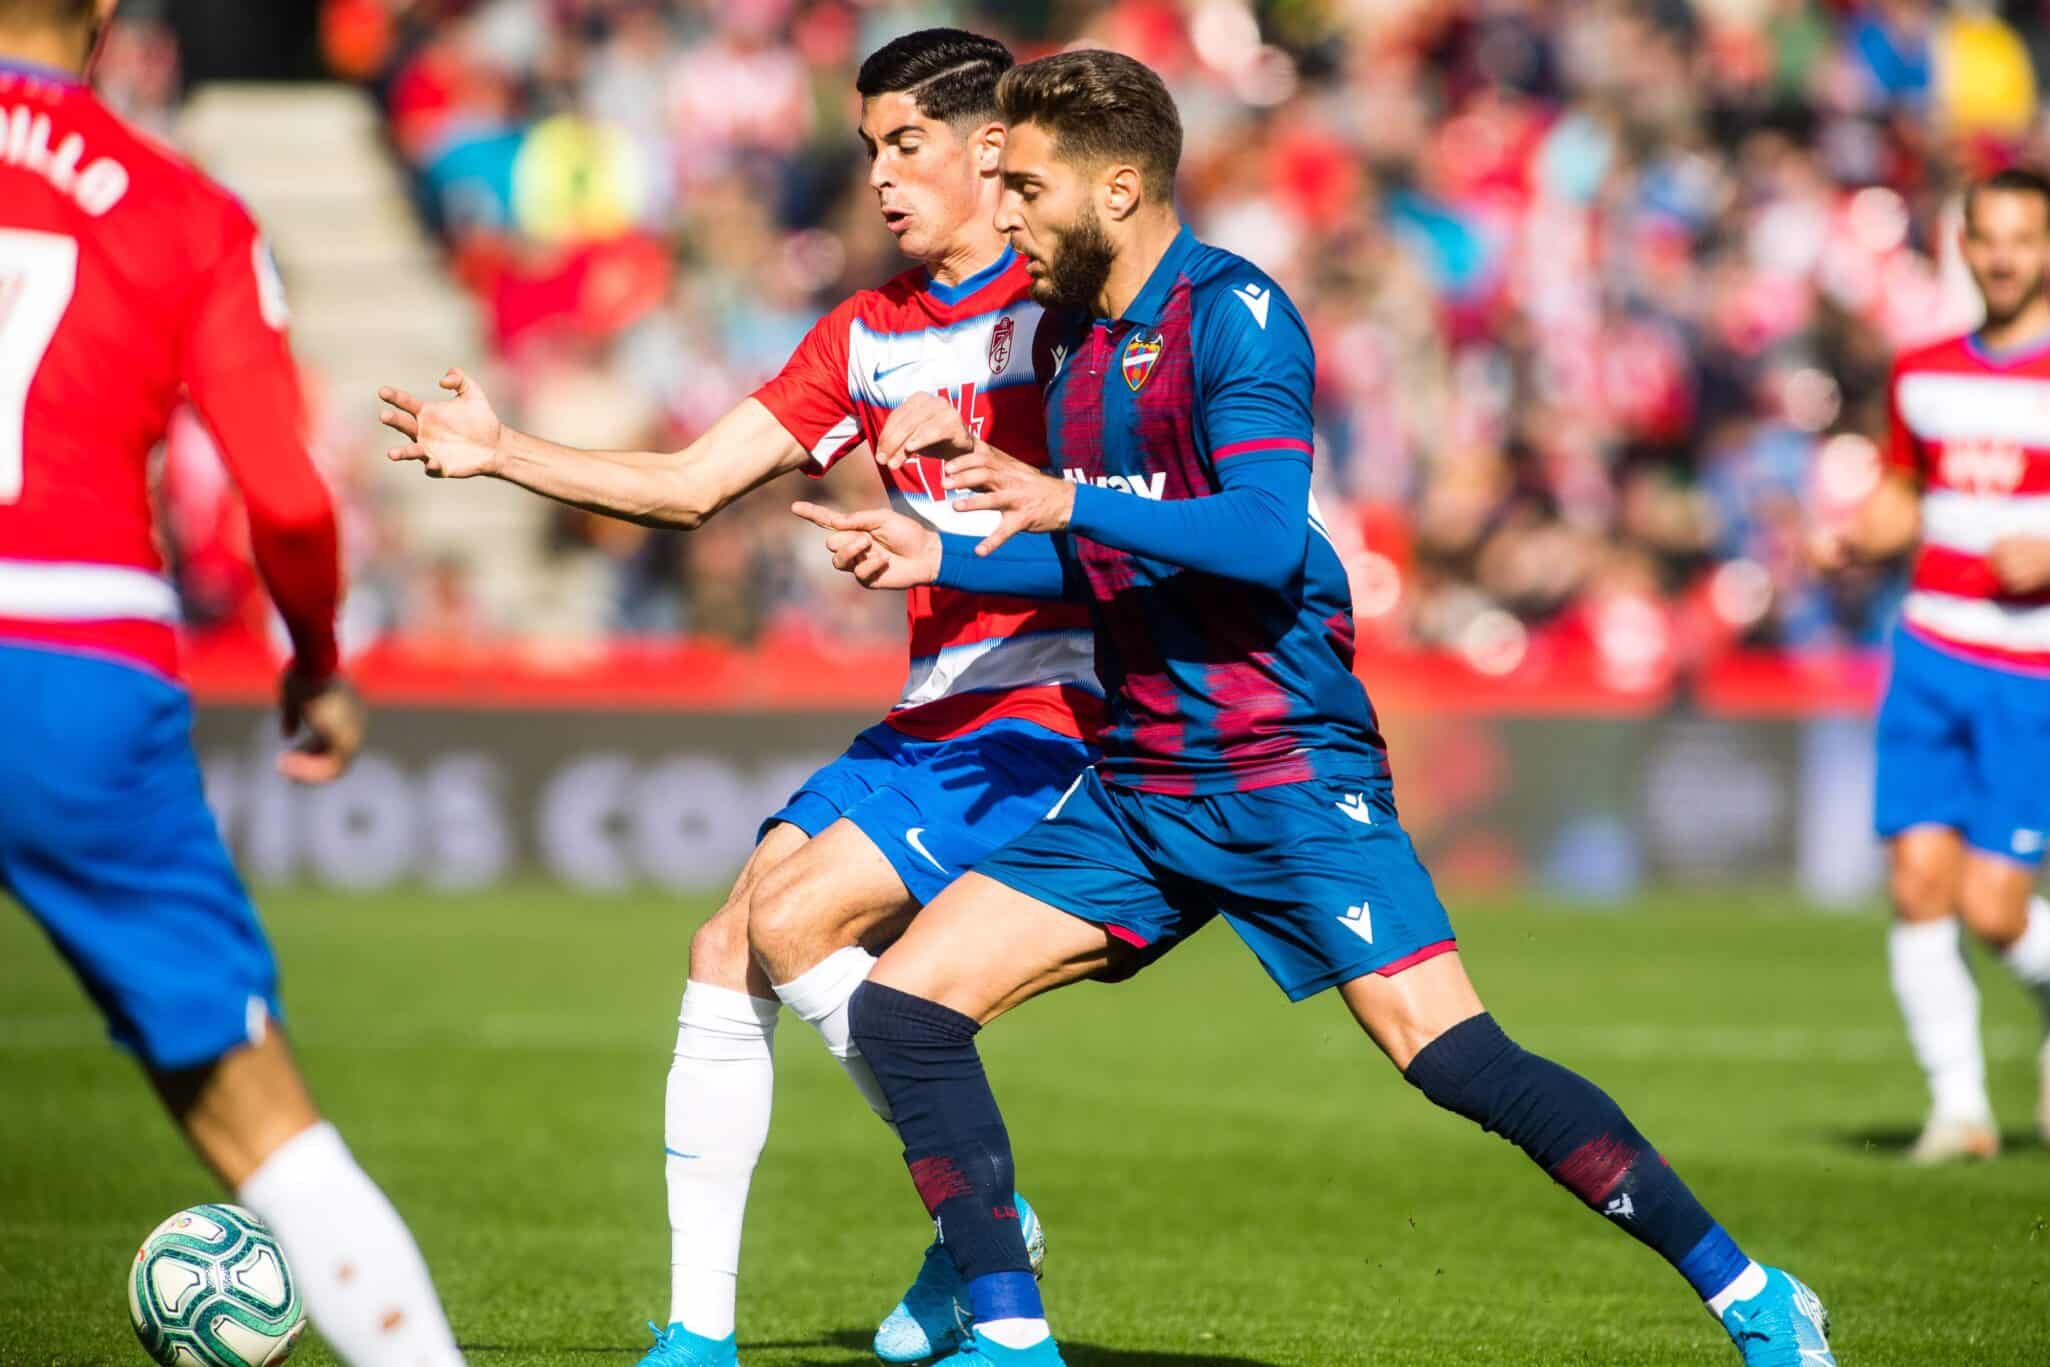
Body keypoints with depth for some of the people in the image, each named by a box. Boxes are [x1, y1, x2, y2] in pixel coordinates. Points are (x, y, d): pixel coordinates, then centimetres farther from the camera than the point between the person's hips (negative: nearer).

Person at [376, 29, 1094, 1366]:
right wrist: (501, 452, 3)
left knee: (795, 919, -19)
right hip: (933, 711, 7)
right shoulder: (870, 333, 14)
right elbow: (690, 483, 13)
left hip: (1045, 706, -7)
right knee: (725, 954, -2)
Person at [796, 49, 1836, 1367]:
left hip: (1286, 770, -8)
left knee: (1447, 1049, -17)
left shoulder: (1232, 313, -11)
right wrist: (938, 556, 13)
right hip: (1138, 786, 8)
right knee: (903, 1005, -2)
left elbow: (1266, 538, -23)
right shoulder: (1067, 339, 13)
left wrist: (1069, 502, -28)